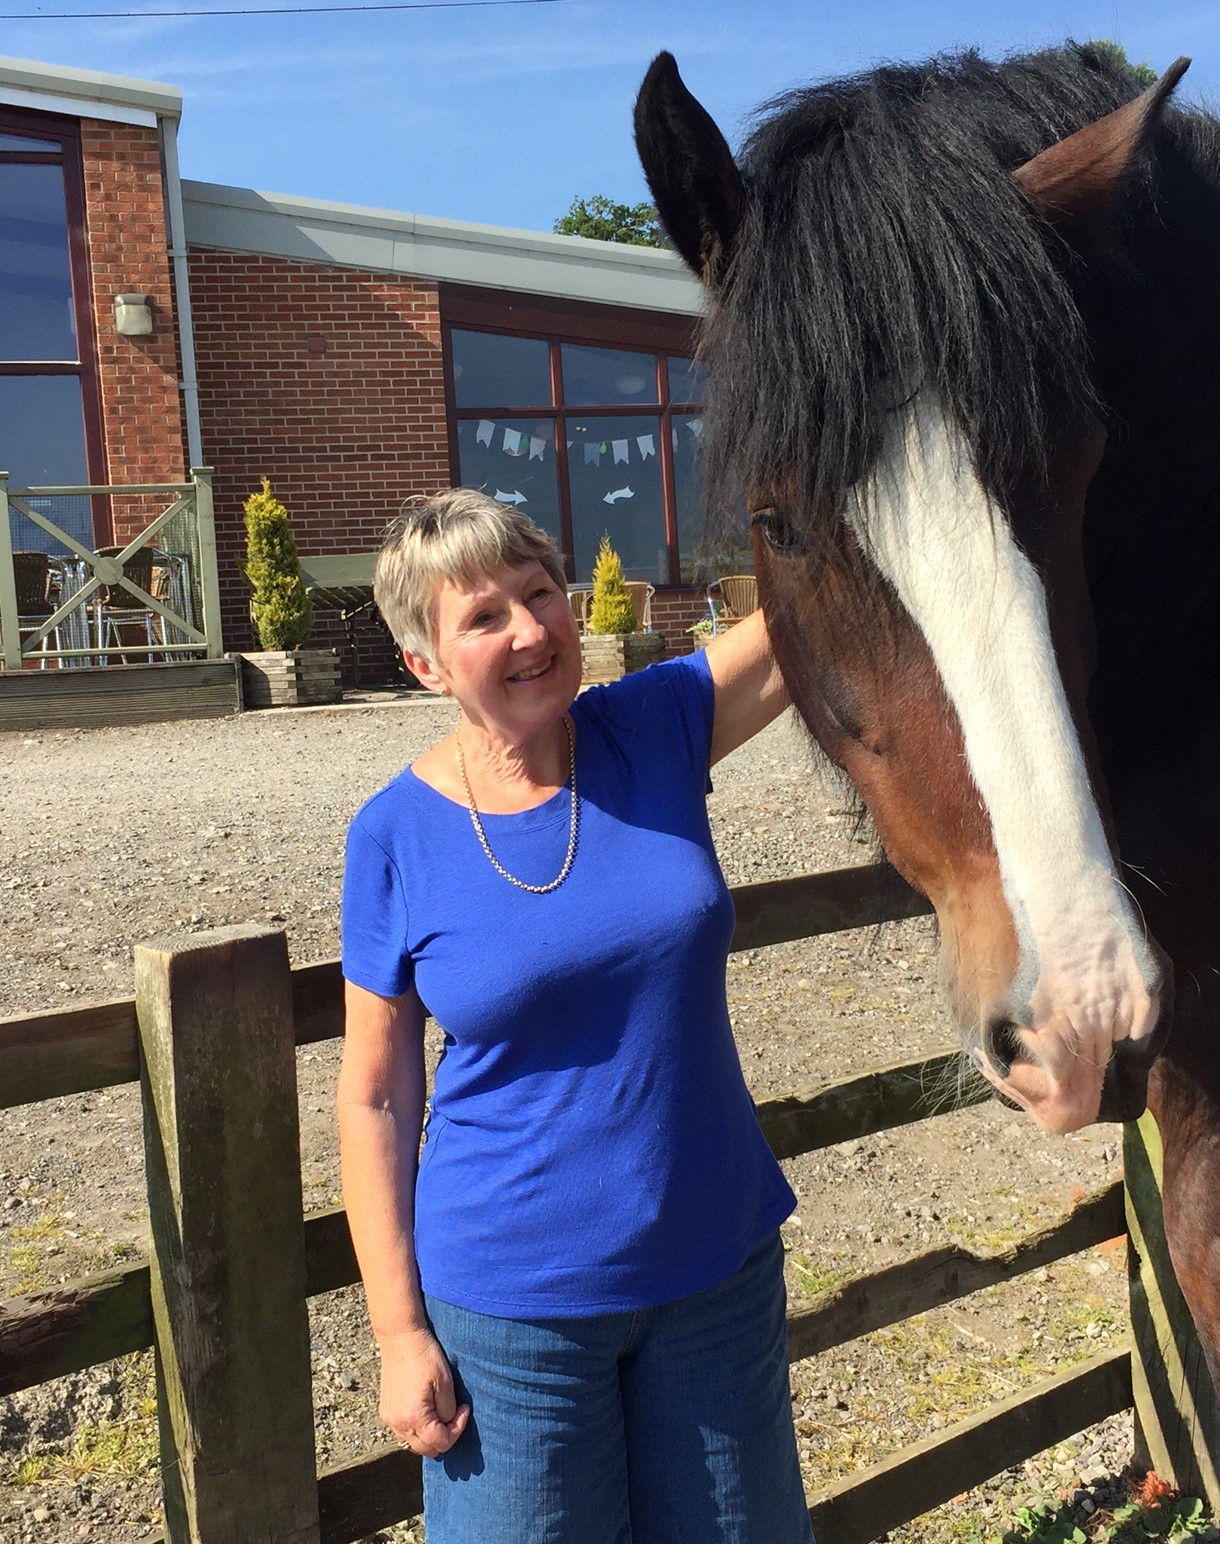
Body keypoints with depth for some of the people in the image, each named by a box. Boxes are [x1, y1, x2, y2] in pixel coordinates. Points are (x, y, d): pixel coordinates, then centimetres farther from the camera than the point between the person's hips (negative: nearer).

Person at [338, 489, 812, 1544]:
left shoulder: (656, 732, -8)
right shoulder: (398, 835, -13)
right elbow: (376, 1098, -7)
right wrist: (400, 1334, -6)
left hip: (720, 1262, 3)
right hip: (514, 1302, -2)